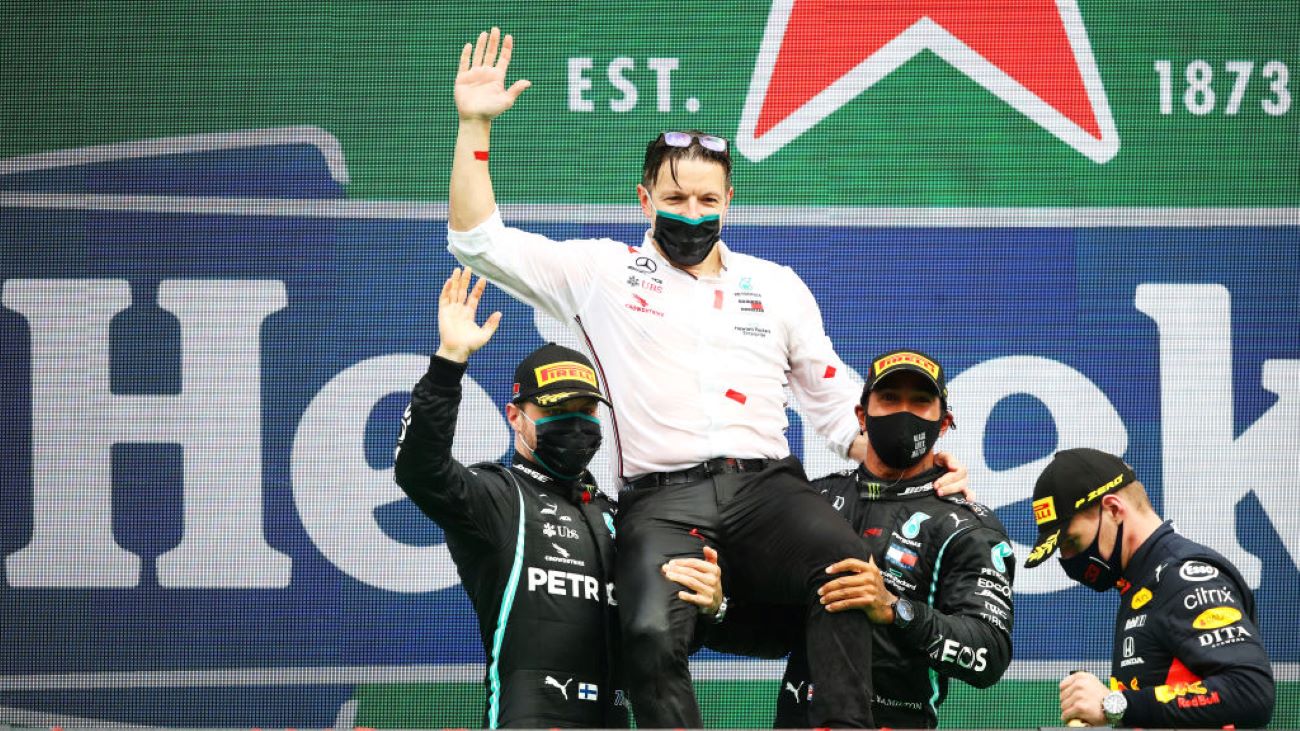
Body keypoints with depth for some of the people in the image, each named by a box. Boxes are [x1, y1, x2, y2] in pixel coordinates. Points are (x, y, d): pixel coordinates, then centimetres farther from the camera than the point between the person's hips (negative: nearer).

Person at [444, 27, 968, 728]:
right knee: (651, 636, -34)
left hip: (767, 486, 2)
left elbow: (838, 411, 25)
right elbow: (477, 240, 12)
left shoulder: (778, 288, 23)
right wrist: (474, 124, 3)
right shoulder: (603, 273, 17)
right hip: (661, 502, -2)